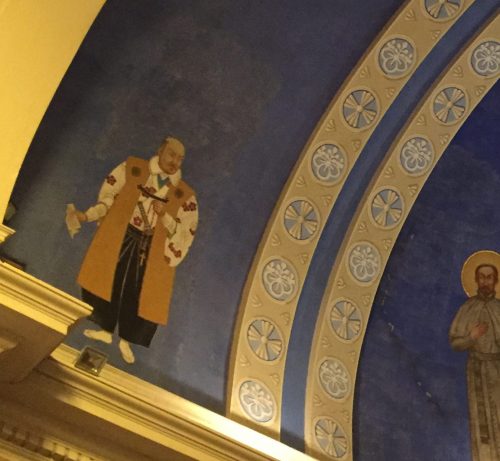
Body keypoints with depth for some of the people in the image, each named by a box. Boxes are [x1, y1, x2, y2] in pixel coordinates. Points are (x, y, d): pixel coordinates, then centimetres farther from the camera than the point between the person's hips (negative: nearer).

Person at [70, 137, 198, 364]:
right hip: (120, 237, 0)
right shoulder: (132, 169, 0)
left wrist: (165, 215, -14)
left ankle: (126, 339, 17)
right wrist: (87, 215, -11)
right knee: (109, 280, -2)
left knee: (140, 292, 0)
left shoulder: (184, 195, 2)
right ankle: (105, 329, 17)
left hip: (152, 248, 0)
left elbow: (184, 232, 1)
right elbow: (108, 198, 2)